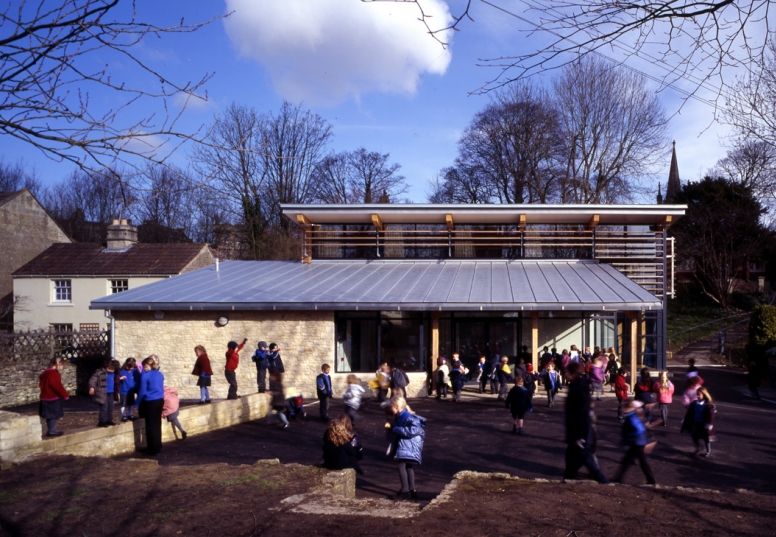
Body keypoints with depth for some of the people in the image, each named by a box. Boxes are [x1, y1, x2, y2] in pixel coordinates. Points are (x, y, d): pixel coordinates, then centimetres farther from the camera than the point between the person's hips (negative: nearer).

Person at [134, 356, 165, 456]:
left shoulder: (145, 376, -11)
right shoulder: (160, 374, 9)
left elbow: (142, 392, -11)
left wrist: (136, 404, -3)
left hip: (150, 402, -6)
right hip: (160, 401, 6)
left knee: (151, 426, 3)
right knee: (157, 424, 15)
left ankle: (153, 449, 7)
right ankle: (158, 447, 22)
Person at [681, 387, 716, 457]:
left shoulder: (708, 405, -18)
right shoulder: (694, 404, -2)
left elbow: (710, 416, -19)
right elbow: (689, 413, 5)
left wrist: (709, 424, -23)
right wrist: (685, 421, 8)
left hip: (704, 424, -5)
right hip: (695, 423, 5)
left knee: (706, 438, 9)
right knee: (694, 436, 8)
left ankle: (708, 451, 27)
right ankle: (698, 449, 27)